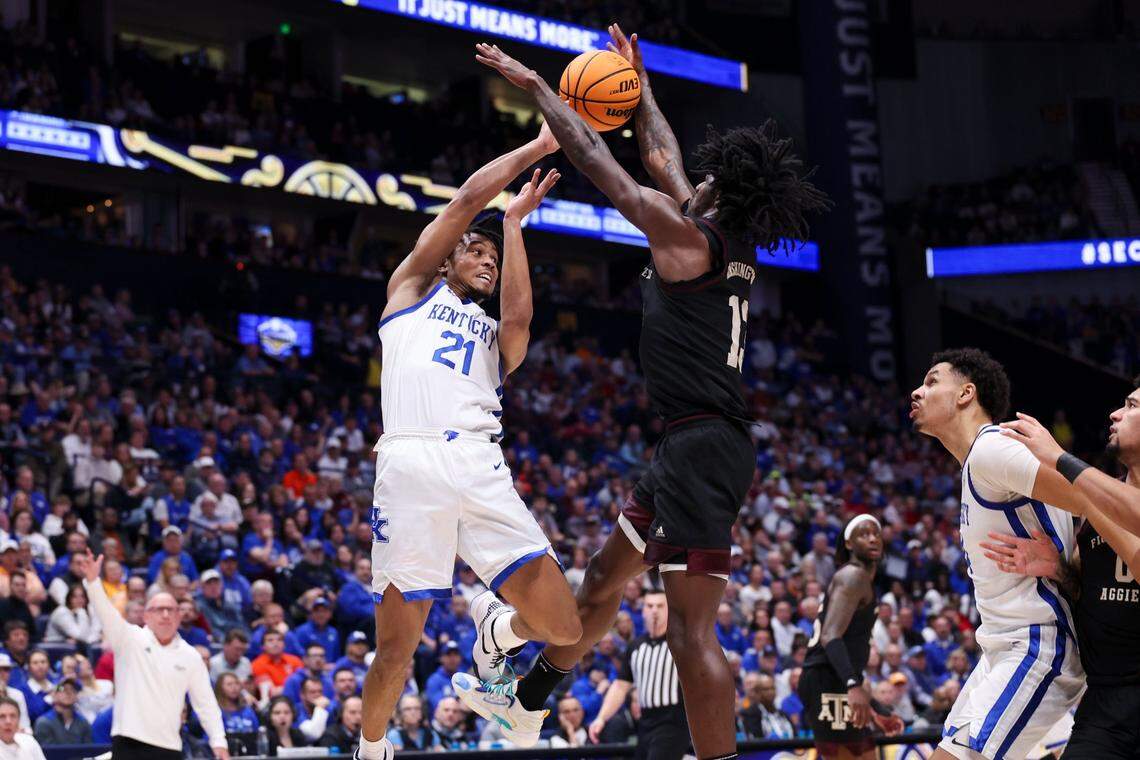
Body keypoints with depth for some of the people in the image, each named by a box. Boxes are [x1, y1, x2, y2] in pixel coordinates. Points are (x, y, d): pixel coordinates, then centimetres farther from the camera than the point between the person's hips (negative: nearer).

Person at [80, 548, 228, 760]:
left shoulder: (191, 656, 8)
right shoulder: (130, 640, 1)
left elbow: (205, 702, 9)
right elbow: (106, 613, -15)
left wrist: (218, 741, -1)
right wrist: (92, 580, -32)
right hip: (129, 742, -2)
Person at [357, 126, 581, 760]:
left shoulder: (497, 339, 30)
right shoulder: (413, 290, 23)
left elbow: (520, 315, 5)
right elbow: (468, 199, 13)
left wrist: (515, 220, 12)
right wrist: (538, 147, 15)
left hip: (483, 471, 4)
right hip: (412, 465, -3)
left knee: (563, 628, -8)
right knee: (396, 655, -4)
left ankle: (496, 631, 25)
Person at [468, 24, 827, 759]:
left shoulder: (688, 238, -11)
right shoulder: (735, 249, 12)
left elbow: (597, 160, -5)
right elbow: (666, 163, 28)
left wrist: (535, 85, 6)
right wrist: (638, 83, 38)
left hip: (701, 446, -10)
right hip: (699, 444, 10)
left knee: (693, 629, -13)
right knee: (604, 577, 25)